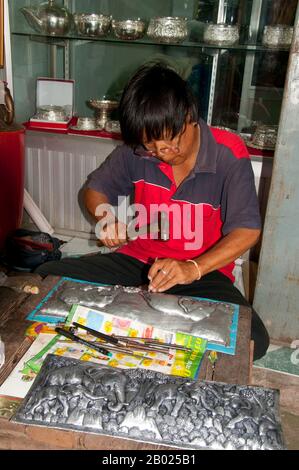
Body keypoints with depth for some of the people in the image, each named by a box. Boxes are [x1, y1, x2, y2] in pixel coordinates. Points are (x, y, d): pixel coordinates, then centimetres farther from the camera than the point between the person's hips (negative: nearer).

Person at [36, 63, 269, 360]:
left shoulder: (229, 154, -12)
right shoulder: (135, 149, -4)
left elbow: (247, 230, -14)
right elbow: (95, 189, 11)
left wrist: (193, 268, -30)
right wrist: (105, 215, -14)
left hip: (204, 272, -2)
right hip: (137, 261, 3)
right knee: (47, 276, -14)